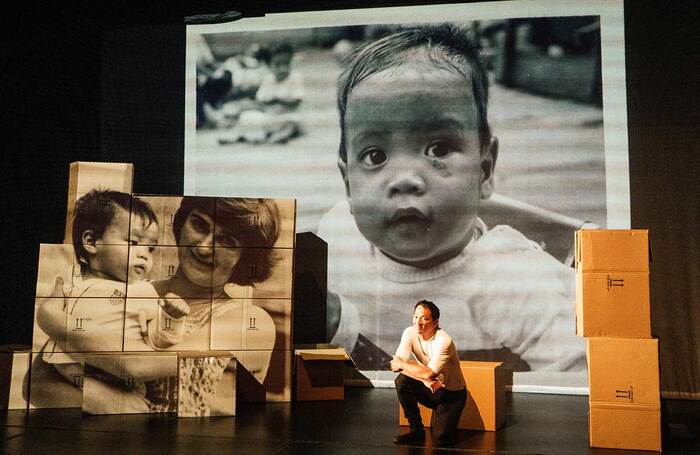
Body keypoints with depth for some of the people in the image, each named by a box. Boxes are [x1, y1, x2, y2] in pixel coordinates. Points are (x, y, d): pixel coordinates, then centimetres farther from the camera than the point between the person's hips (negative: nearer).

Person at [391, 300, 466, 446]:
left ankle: (446, 421, 18)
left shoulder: (443, 341, -27)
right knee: (402, 381, -24)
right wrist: (424, 379, -32)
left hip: (451, 392, -5)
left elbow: (429, 374, -34)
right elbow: (397, 363, -20)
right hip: (430, 387, 5)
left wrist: (401, 364, -21)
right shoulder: (410, 333, -11)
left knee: (440, 439, -19)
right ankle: (416, 430, -7)